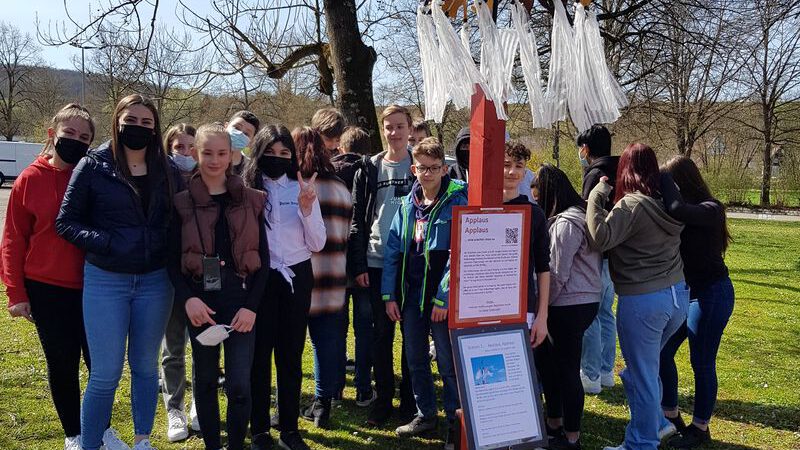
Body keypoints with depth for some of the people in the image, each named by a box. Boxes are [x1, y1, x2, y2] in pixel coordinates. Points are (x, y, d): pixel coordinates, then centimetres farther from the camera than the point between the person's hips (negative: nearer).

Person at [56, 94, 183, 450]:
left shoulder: (168, 170, 4)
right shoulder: (93, 166, -4)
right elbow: (66, 222, -3)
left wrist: (171, 252, -7)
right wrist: (105, 243, -17)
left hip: (155, 281, 3)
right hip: (105, 281, -3)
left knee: (146, 367, 14)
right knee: (105, 374, -1)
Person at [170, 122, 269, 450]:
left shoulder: (251, 201, 3)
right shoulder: (183, 203, 3)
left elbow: (262, 259, 2)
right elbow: (174, 260, 3)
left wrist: (251, 305, -8)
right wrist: (187, 298, -14)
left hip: (240, 299, -1)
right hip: (200, 301, 1)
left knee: (239, 383, -3)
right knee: (205, 378, 11)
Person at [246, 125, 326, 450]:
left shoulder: (302, 189, 2)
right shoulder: (246, 189, -3)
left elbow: (317, 244, 0)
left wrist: (307, 208, -11)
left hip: (296, 278, 2)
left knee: (291, 354, 9)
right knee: (259, 353, 4)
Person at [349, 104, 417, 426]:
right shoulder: (369, 169, 6)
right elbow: (358, 220, 5)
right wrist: (358, 264, -3)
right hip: (377, 263, 1)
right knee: (381, 333, 7)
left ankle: (410, 399, 19)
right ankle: (383, 399, 19)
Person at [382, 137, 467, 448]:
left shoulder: (456, 203, -8)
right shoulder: (407, 204, 8)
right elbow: (392, 250, 8)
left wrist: (444, 298, -17)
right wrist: (389, 295, 3)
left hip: (442, 297, -6)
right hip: (411, 294, 6)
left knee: (448, 362, 2)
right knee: (415, 359, 15)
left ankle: (457, 423, 16)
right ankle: (426, 414, 32)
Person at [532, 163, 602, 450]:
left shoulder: (565, 223, -17)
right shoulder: (582, 215, 13)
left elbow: (556, 274, -17)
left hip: (570, 305, -10)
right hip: (587, 300, 10)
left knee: (566, 369, 0)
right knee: (547, 360, 19)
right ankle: (554, 423, 32)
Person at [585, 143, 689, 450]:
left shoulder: (633, 204, -18)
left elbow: (601, 238, -24)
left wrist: (597, 196, -15)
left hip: (642, 302, -7)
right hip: (678, 295, 8)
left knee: (642, 376, 6)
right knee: (645, 367, 24)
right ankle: (655, 424, 36)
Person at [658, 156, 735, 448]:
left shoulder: (711, 209, -19)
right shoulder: (685, 211, 4)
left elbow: (678, 210, -38)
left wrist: (662, 177, -25)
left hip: (710, 293, -7)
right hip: (682, 292, 7)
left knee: (702, 363, 4)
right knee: (662, 352, 9)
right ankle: (671, 417, 26)